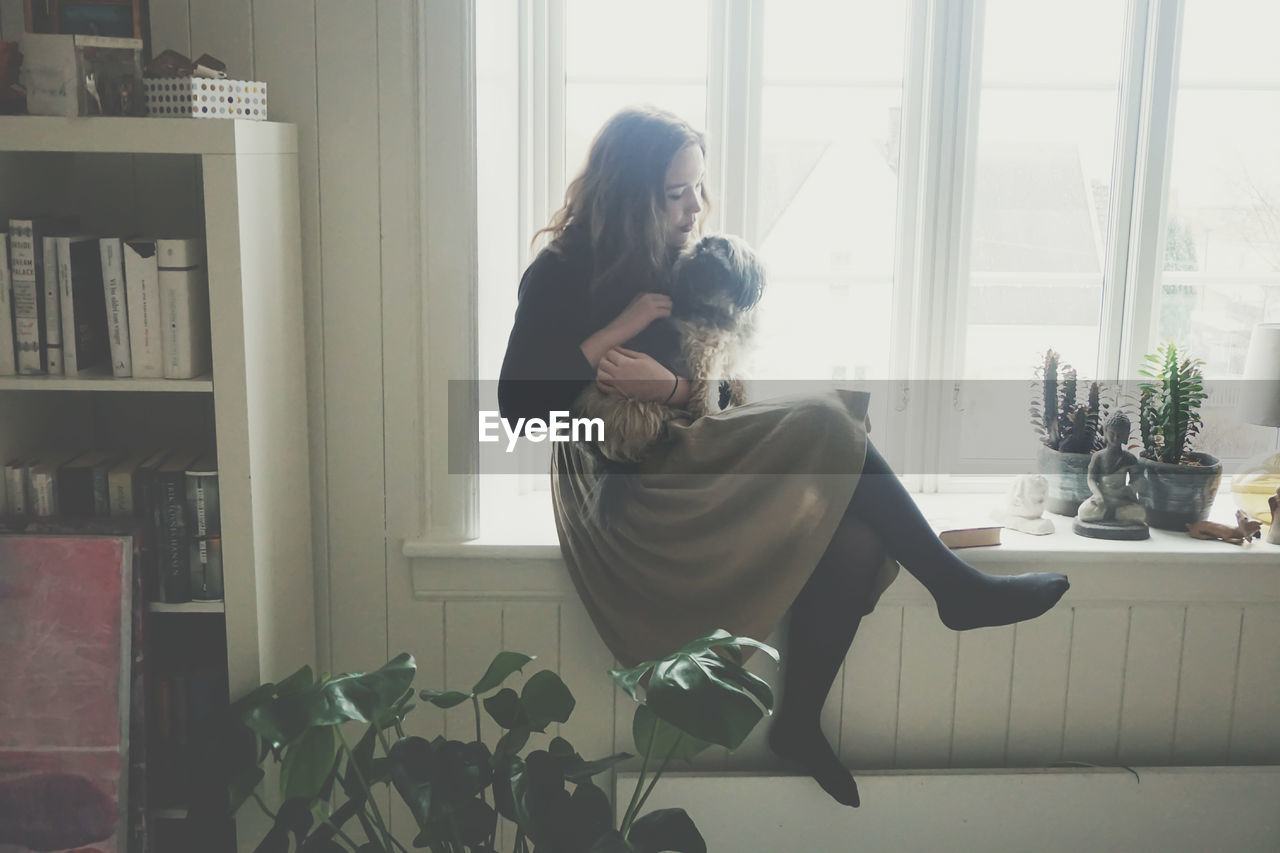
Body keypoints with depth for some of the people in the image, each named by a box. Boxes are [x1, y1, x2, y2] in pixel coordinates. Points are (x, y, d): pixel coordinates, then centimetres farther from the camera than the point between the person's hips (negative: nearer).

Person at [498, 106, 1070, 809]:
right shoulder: (561, 275, -7)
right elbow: (516, 405, -14)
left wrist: (674, 388, -16)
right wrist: (615, 331, -18)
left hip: (686, 463, 7)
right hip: (627, 492, -6)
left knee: (853, 536, -20)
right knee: (829, 420, -24)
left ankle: (799, 723, -8)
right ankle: (956, 589, -13)